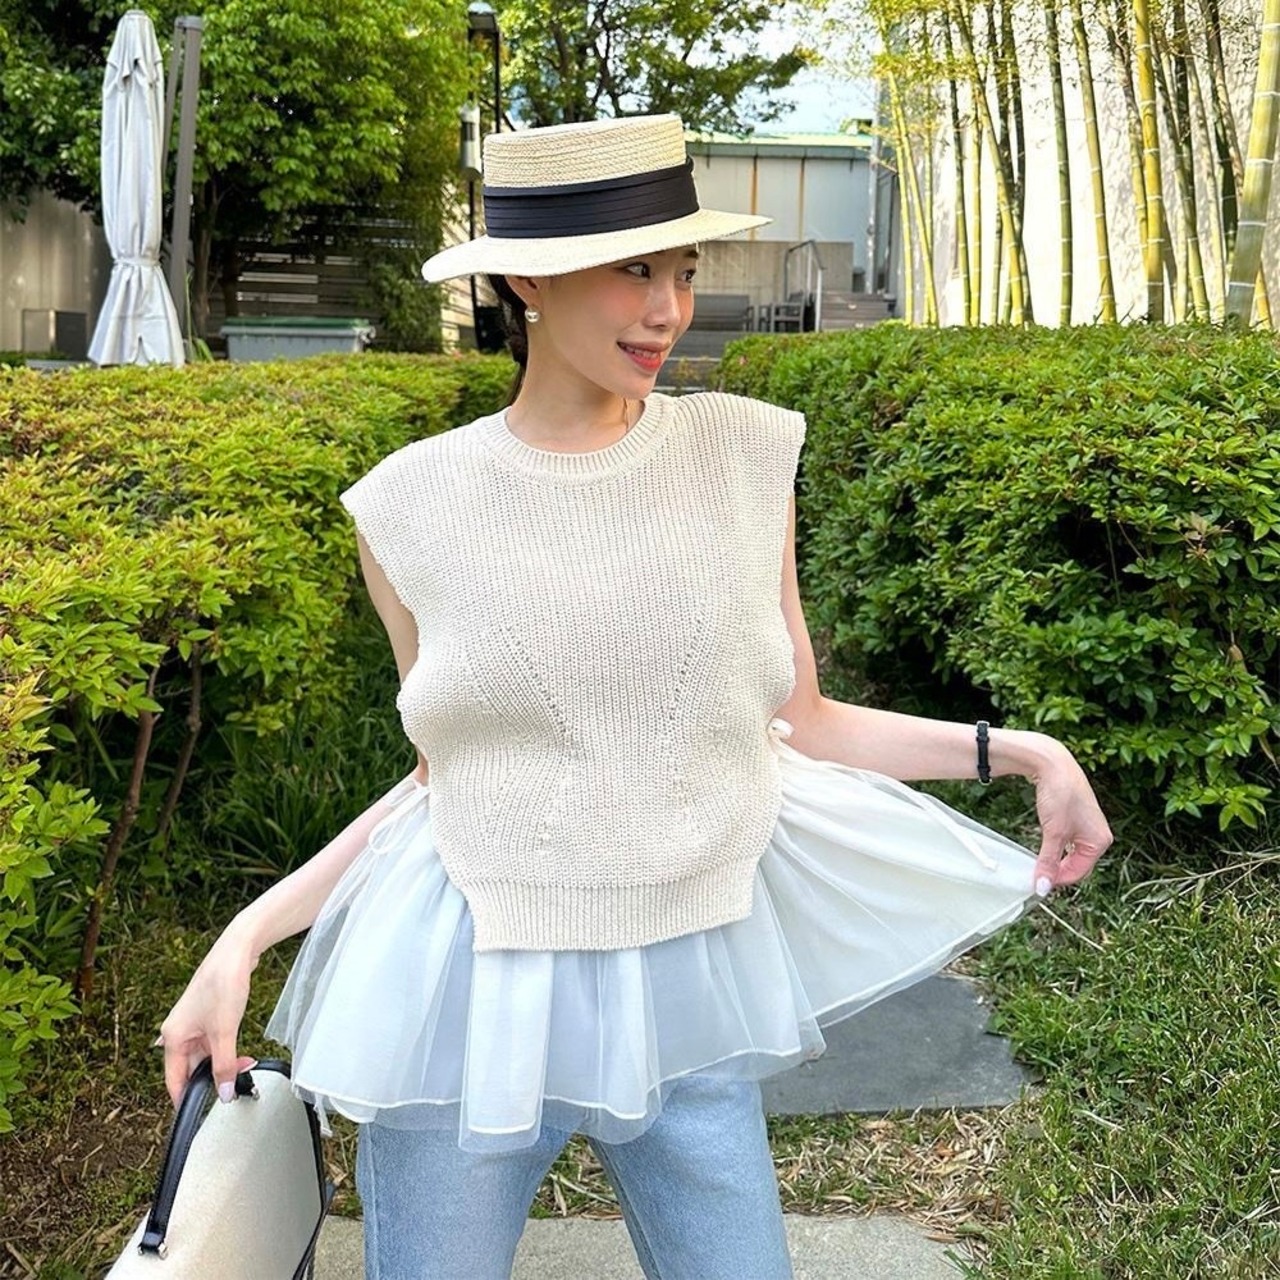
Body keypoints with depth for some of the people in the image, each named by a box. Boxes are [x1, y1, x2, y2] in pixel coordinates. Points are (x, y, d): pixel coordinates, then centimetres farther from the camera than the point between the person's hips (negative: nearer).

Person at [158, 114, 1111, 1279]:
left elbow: (798, 724, 6)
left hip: (688, 997, 1)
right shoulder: (413, 506, -5)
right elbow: (443, 774, 5)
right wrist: (247, 936, -1)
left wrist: (1014, 749, -2)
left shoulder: (746, 455, -2)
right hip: (471, 995, -1)